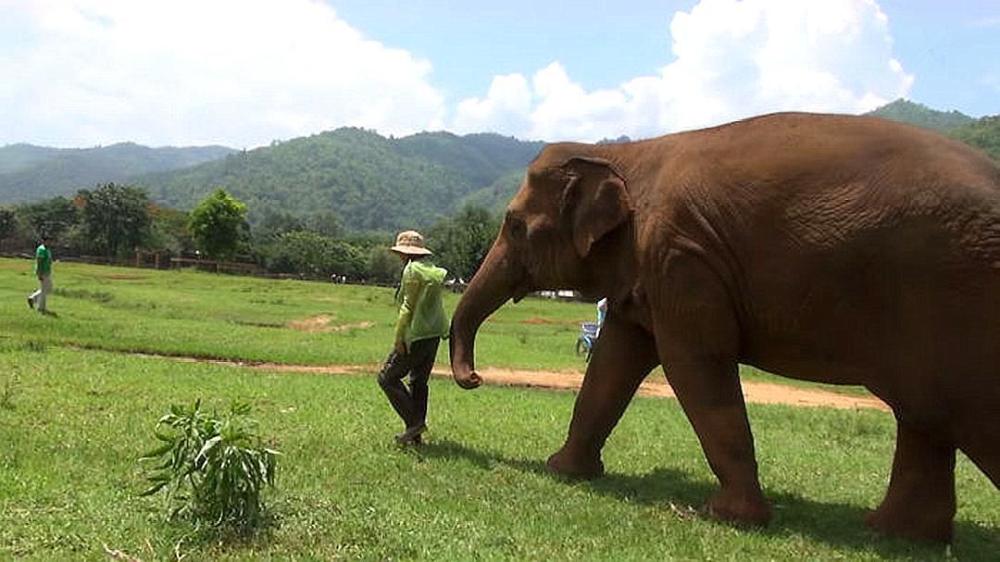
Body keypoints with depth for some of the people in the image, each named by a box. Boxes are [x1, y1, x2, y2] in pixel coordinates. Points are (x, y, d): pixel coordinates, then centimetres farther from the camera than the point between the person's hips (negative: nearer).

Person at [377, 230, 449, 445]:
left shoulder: (413, 270, -11)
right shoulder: (434, 271, 13)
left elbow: (408, 307, -15)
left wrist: (399, 338, -12)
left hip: (416, 335, -9)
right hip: (434, 334, 9)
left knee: (387, 377, 1)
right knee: (419, 382, 14)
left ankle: (414, 422, -4)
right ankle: (416, 435, 17)